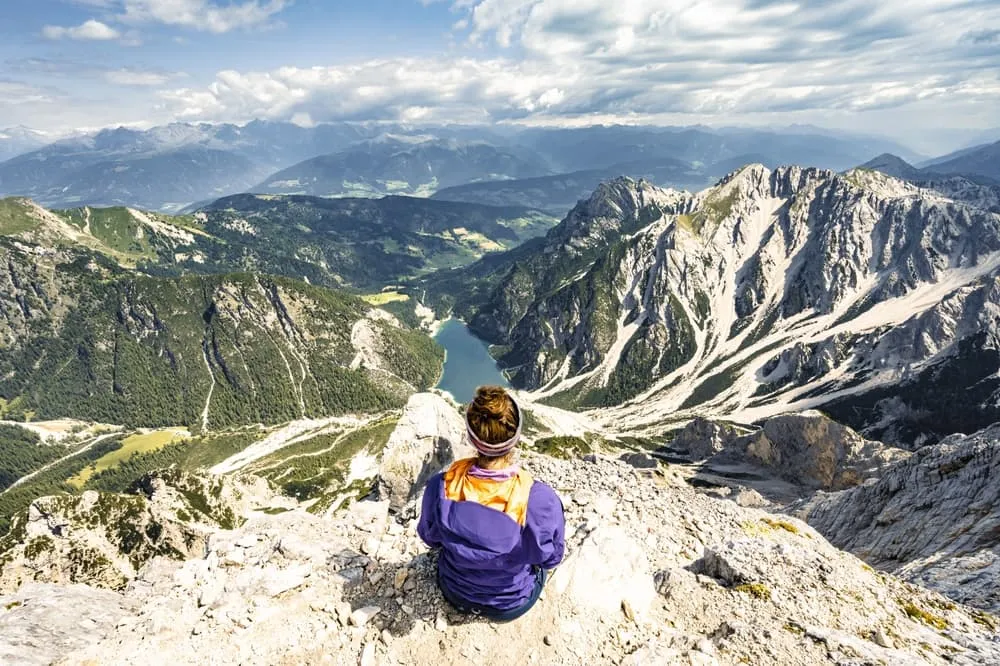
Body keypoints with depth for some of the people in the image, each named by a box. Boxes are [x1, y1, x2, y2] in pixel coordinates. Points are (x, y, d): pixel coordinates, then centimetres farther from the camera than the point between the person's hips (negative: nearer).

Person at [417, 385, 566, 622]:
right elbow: (551, 558, -16)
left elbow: (429, 538, -9)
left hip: (456, 595, 2)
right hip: (512, 605, -1)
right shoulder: (541, 500, -38)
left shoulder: (440, 487, -32)